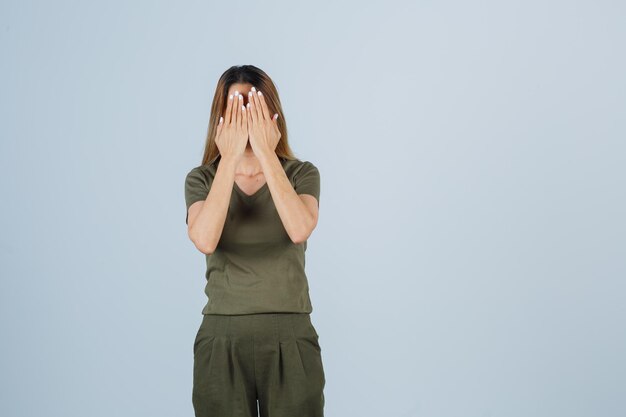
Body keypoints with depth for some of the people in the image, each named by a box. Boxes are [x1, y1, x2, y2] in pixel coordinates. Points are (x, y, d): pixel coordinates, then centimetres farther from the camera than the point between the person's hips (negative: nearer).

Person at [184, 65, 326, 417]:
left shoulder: (302, 173, 0)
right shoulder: (201, 180, 1)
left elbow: (299, 230, -21)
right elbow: (205, 240, -19)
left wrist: (266, 154, -20)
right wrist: (230, 158, -19)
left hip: (291, 339, 0)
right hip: (222, 340, 1)